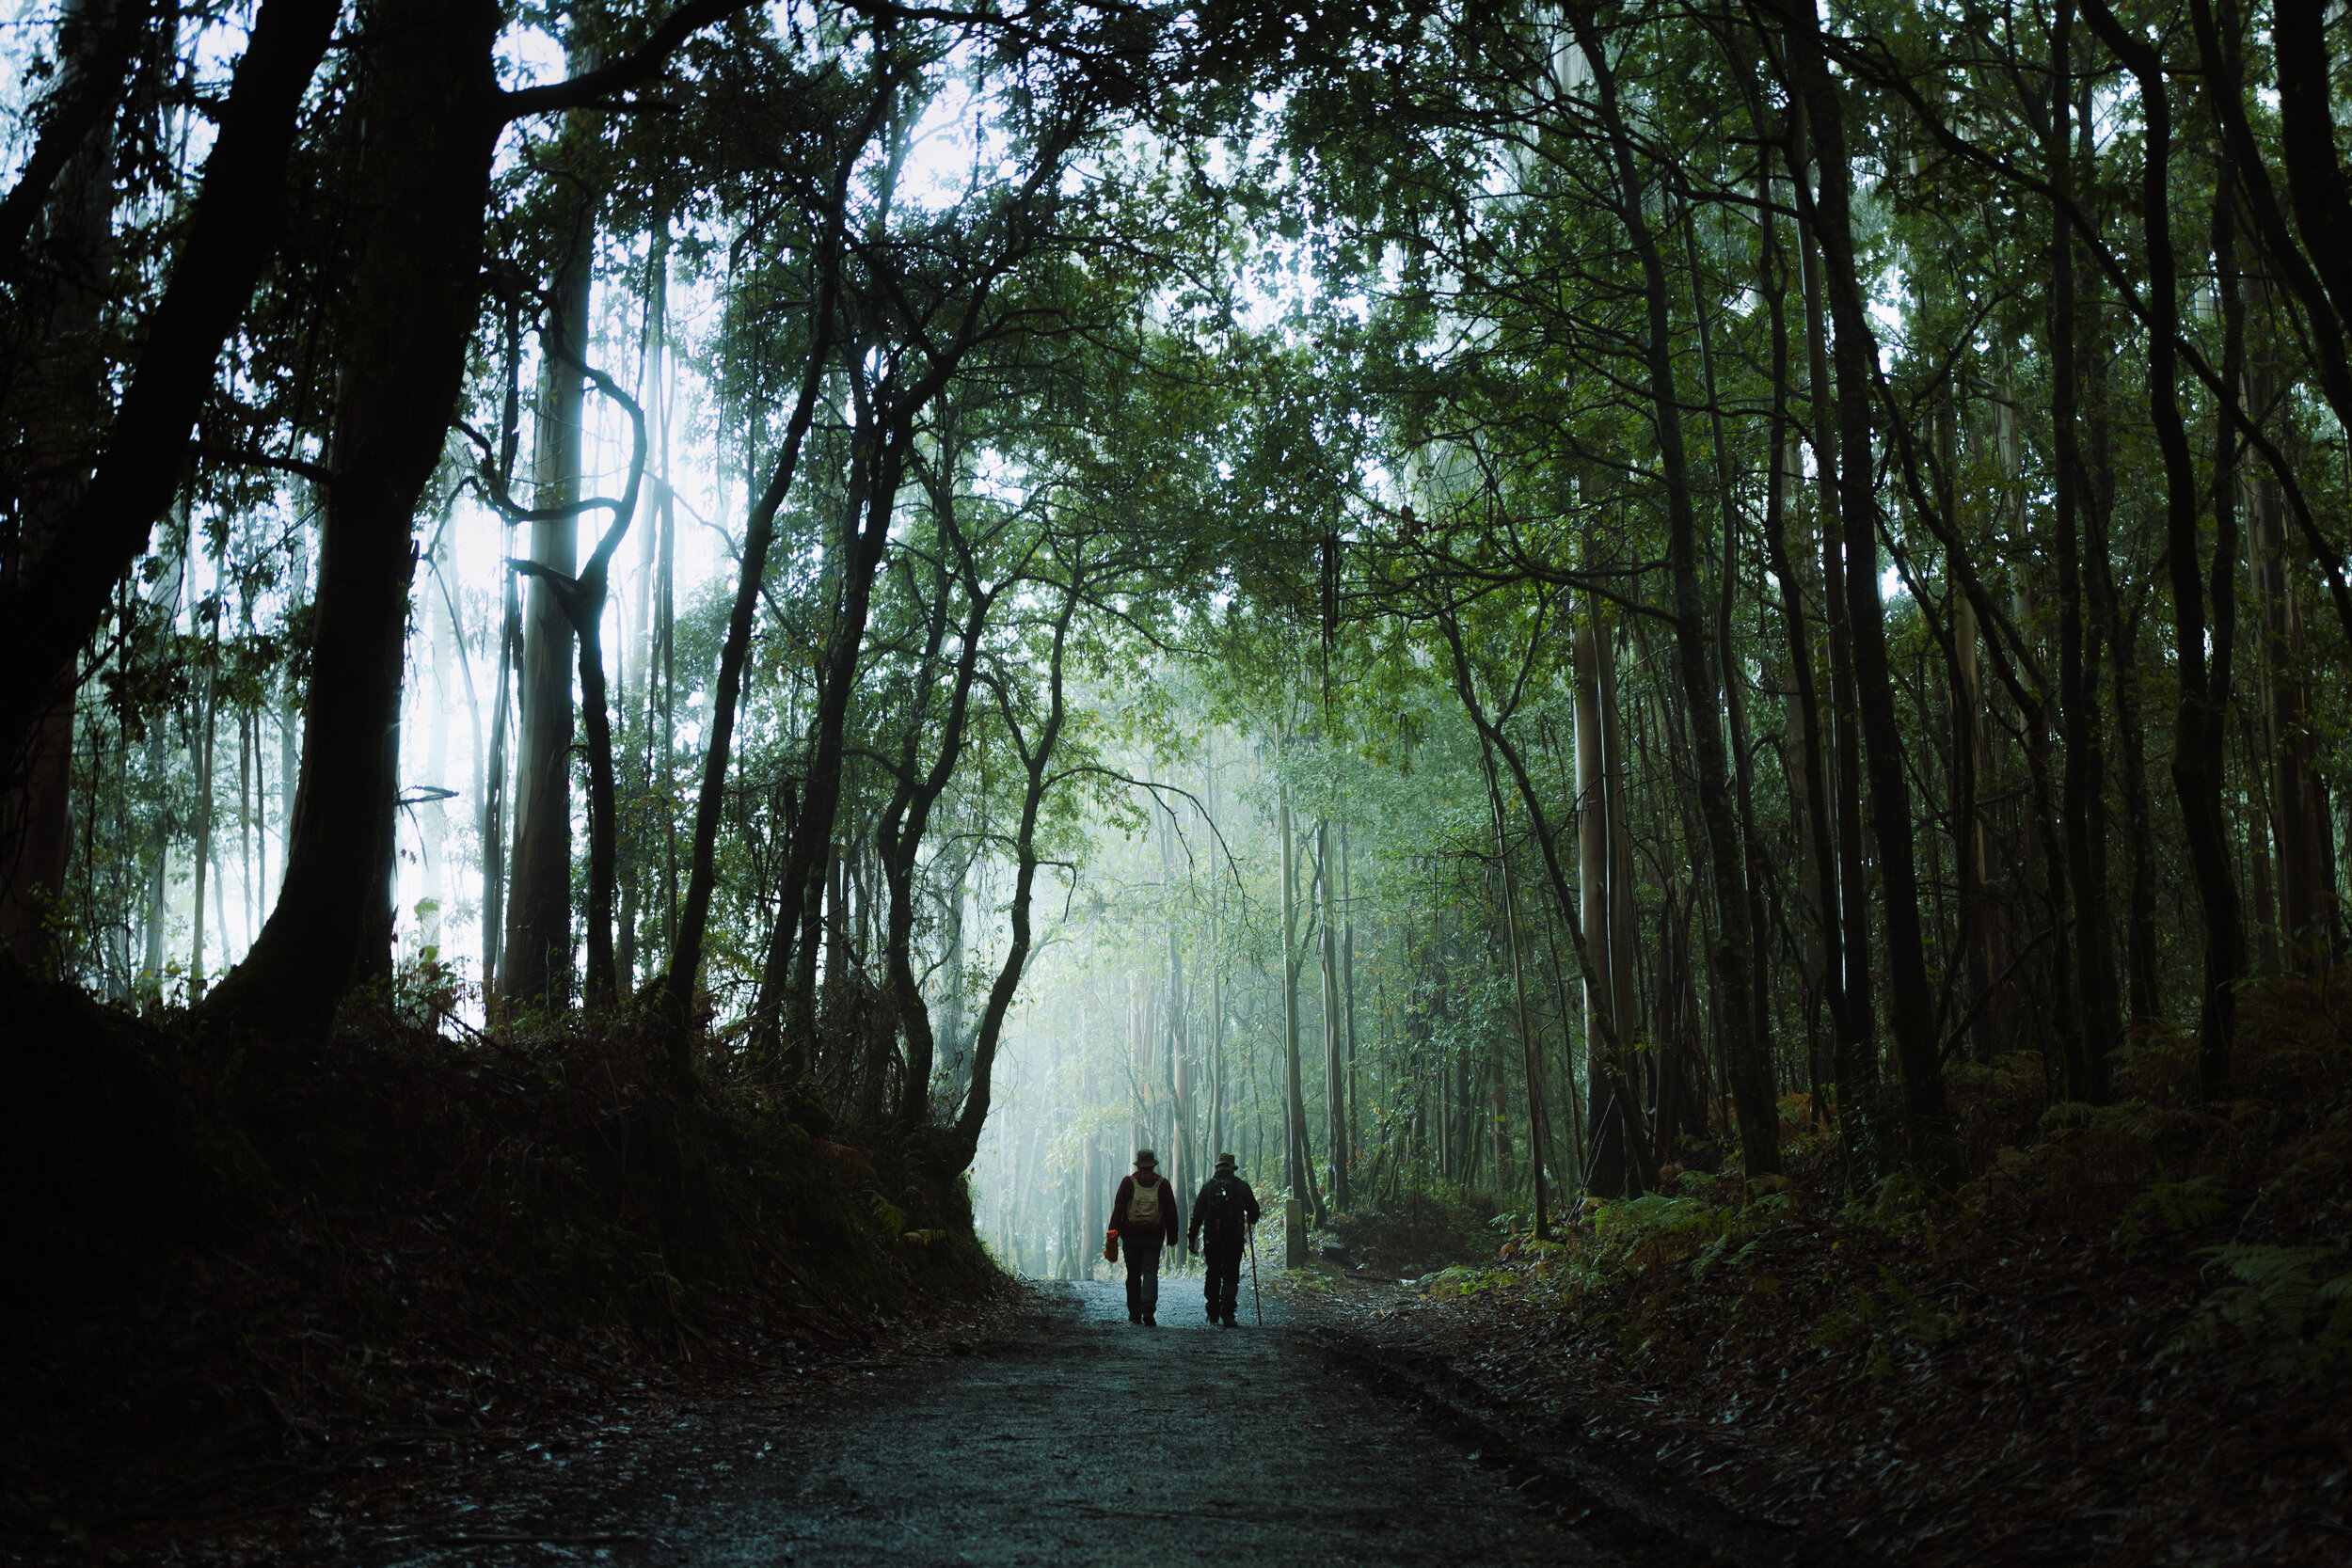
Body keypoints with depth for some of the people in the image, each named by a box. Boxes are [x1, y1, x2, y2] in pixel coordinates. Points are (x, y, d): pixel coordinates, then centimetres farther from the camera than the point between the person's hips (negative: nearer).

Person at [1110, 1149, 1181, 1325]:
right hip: (1154, 1238, 0)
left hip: (1131, 1237, 0)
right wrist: (1172, 1236, 14)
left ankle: (1134, 1313, 17)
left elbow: (1117, 1210, -2)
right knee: (1150, 1273, -2)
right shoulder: (1162, 1184, 3)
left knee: (1133, 1275, 11)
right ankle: (1148, 1310, -21)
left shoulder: (1128, 1182, 0)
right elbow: (1171, 1212, 6)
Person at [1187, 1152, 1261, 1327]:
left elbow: (1197, 1215, 1)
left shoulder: (1208, 1186, 3)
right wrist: (1250, 1221, 30)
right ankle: (1227, 1314, -11)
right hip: (1234, 1240, -1)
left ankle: (1213, 1314, 17)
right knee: (1231, 1278, 1)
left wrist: (1192, 1239, 6)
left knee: (1213, 1276, 14)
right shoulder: (1241, 1186, 0)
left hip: (1212, 1240, 1)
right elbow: (1254, 1211, 7)